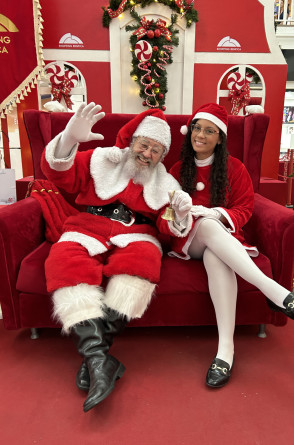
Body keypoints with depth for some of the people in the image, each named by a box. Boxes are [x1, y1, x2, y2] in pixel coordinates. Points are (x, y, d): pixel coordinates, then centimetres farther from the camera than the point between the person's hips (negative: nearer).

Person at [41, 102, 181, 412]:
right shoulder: (101, 160, 12)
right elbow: (59, 174, -1)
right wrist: (69, 139, -21)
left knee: (143, 258, -35)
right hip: (88, 229, 0)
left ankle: (93, 349, -30)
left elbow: (167, 226, 4)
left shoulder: (164, 183, 15)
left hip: (135, 235, 1)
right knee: (67, 261, -32)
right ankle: (99, 360, -38)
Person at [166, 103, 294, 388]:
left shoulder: (234, 168, 7)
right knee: (207, 225, -38)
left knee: (215, 257, -39)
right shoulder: (178, 169, 11)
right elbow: (169, 213, 6)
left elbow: (244, 209, 3)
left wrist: (218, 214, -18)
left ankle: (226, 346, -42)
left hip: (222, 236, 0)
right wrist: (180, 212, -20)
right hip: (189, 239, 1)